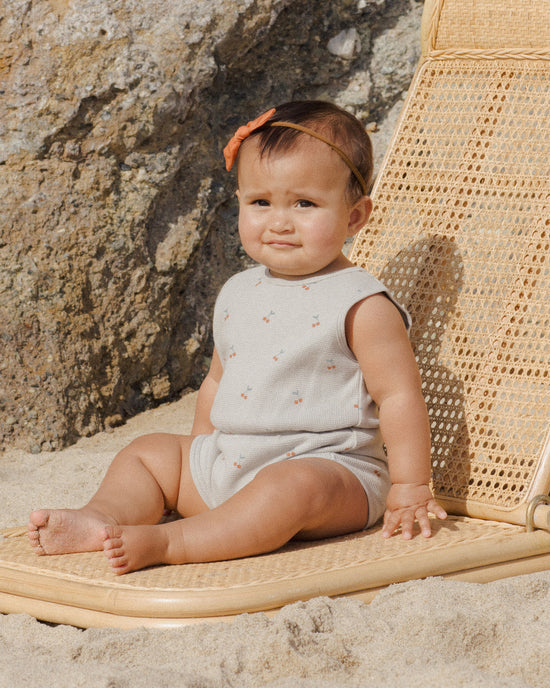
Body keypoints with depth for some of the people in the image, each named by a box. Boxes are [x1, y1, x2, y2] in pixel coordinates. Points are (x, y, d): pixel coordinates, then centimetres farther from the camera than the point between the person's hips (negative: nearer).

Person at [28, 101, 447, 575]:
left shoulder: (361, 306, -11)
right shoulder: (237, 295, 11)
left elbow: (399, 396, -11)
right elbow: (217, 380, 25)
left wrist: (409, 490, -13)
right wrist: (200, 451, 22)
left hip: (329, 468, -8)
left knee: (290, 486, -38)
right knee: (146, 454, 9)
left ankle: (166, 543, -41)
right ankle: (101, 518, -15)